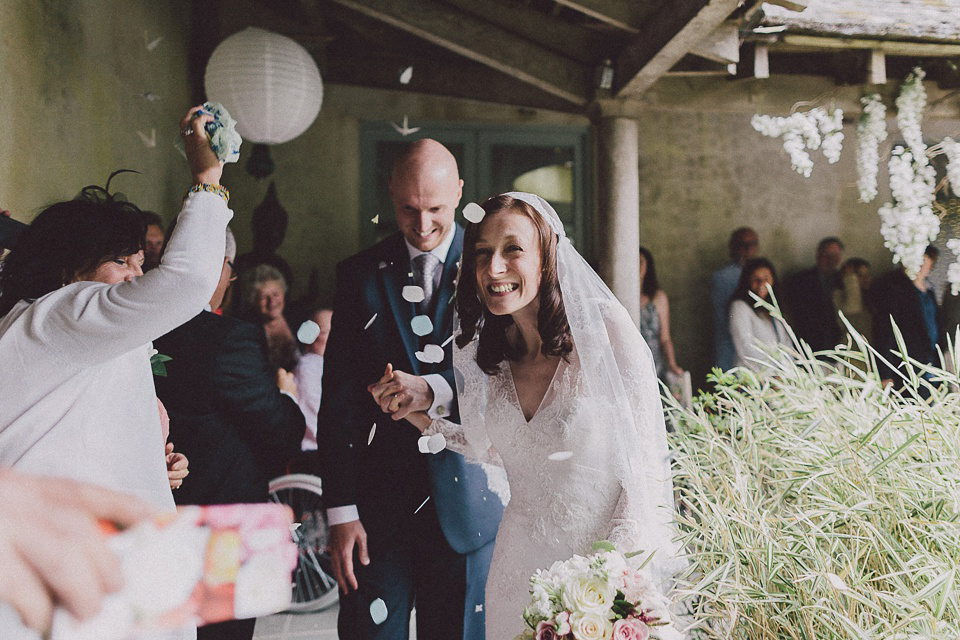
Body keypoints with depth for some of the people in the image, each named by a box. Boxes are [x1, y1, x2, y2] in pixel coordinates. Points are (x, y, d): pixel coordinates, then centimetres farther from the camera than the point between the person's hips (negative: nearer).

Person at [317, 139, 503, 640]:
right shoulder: (359, 275, 5)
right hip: (378, 502, 1)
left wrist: (435, 392, -24)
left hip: (464, 502, -1)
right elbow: (337, 401, 2)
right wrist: (341, 512, -4)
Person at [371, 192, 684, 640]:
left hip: (608, 558, -4)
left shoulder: (605, 331, -15)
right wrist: (424, 420, 2)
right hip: (521, 568, 5)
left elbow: (646, 466, -14)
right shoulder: (478, 358, -1)